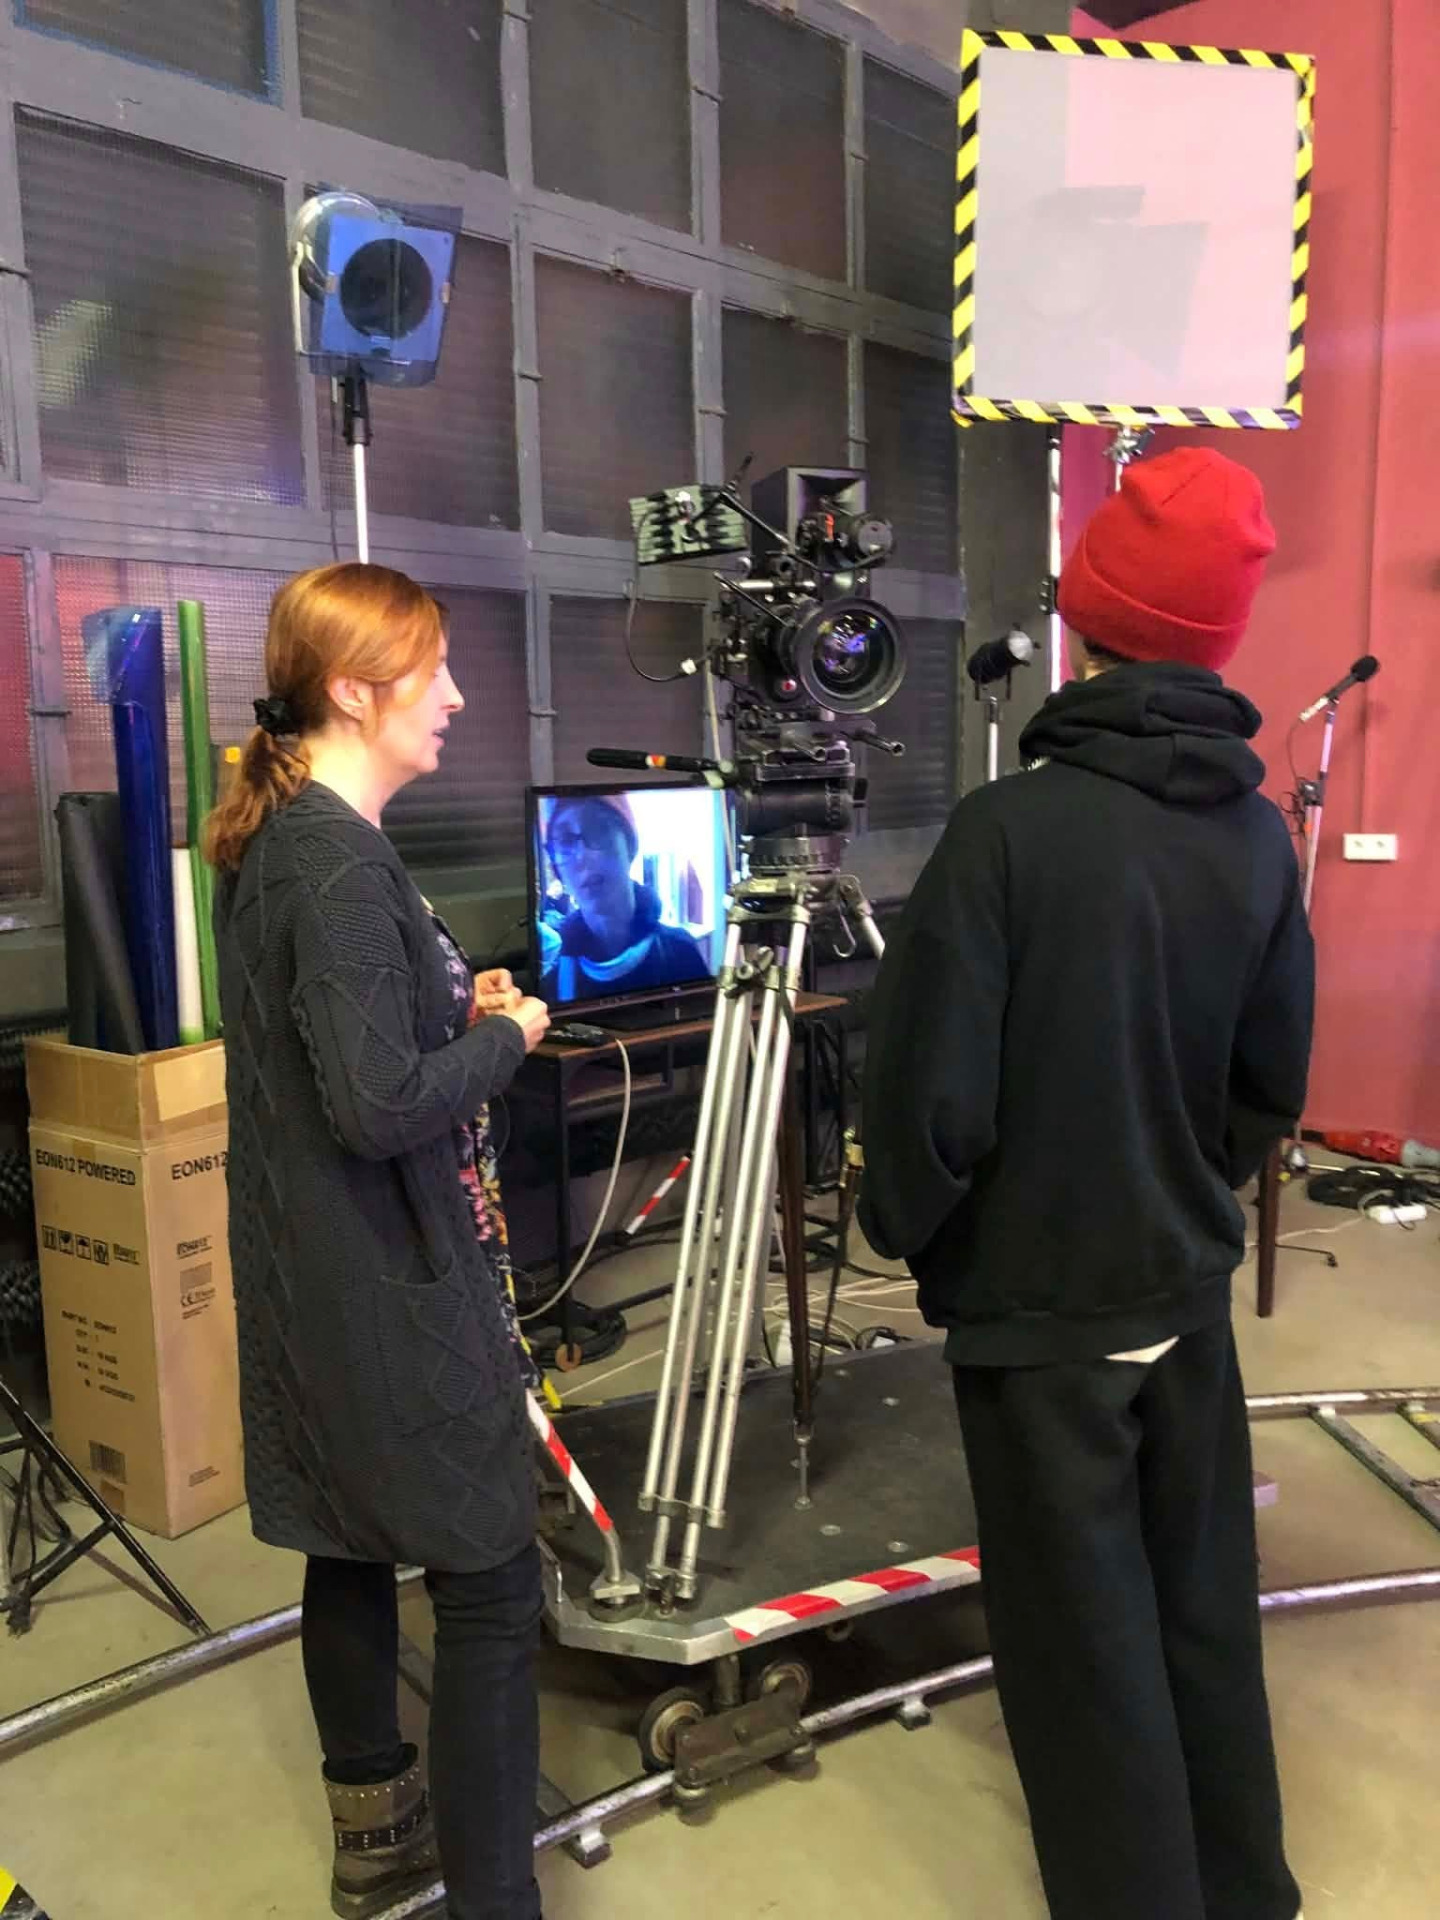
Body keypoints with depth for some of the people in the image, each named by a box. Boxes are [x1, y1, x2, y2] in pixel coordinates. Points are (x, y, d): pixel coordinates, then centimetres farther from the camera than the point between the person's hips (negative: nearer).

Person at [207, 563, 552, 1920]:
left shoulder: (271, 840, 8)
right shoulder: (342, 864, -22)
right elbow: (380, 1104, -27)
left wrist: (455, 1003, 6)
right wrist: (505, 1033, -12)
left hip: (313, 1283, 10)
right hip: (395, 1292, -10)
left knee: (351, 1549, 22)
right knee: (489, 1587, 1)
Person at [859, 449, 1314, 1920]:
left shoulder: (1010, 828, -21)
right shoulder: (1259, 833, -2)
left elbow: (931, 1093, -18)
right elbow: (1270, 1086, 6)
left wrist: (895, 1226, 0)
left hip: (1039, 1304, -6)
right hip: (1186, 1290, 6)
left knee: (1086, 1647, 10)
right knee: (1202, 1613, 22)